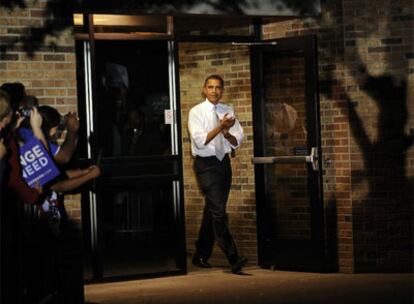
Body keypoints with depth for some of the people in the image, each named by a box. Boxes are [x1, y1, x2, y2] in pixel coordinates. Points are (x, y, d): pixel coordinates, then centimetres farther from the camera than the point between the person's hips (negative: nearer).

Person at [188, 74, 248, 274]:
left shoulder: (228, 111, 9)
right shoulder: (196, 112, -4)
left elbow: (237, 142, 5)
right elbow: (200, 141, -15)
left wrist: (227, 132, -16)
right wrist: (220, 126, -22)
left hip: (224, 162, 5)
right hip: (206, 164, -5)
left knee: (212, 211, 12)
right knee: (218, 211, -15)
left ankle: (201, 256, 25)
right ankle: (233, 259, -20)